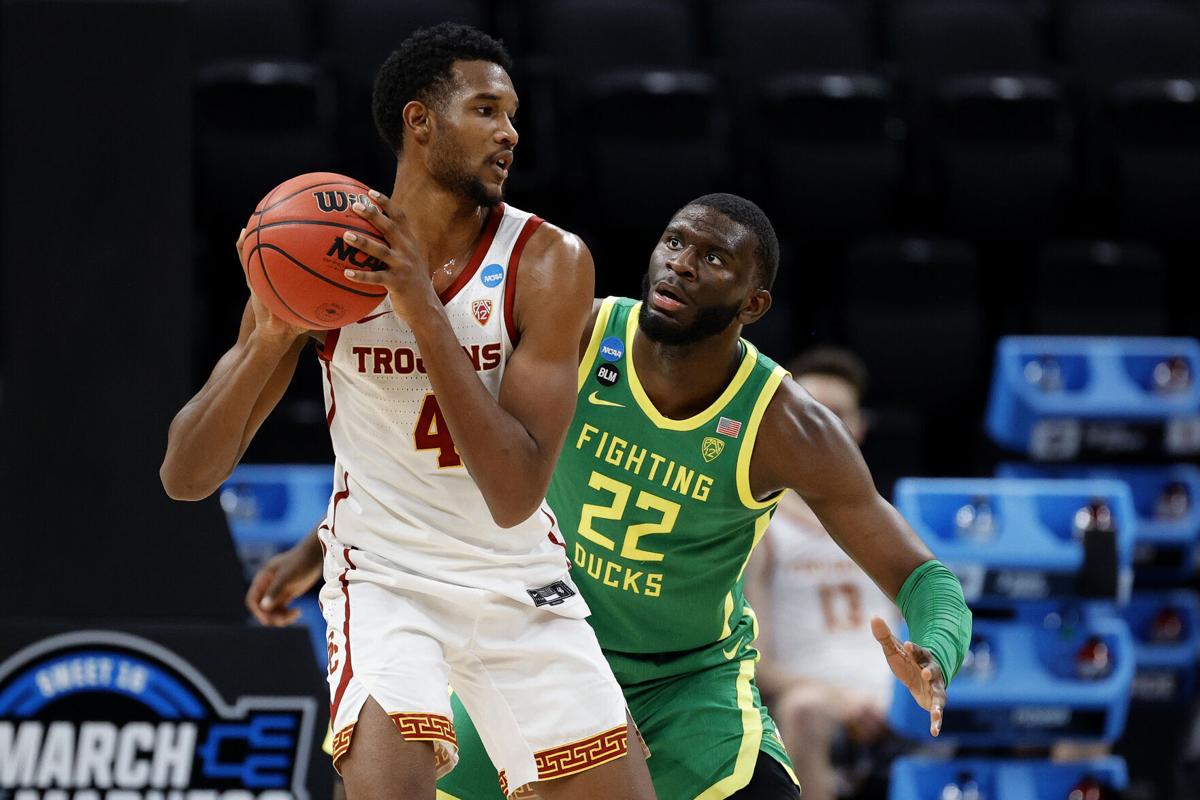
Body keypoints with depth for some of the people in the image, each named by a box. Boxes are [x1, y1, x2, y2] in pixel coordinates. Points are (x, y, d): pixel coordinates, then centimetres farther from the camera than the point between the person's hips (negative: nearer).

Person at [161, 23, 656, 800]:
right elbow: (185, 476, -10)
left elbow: (515, 496, -22)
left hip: (520, 579, 2)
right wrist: (273, 337, -27)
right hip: (385, 574, -2)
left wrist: (425, 314, -29)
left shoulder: (549, 262, -12)